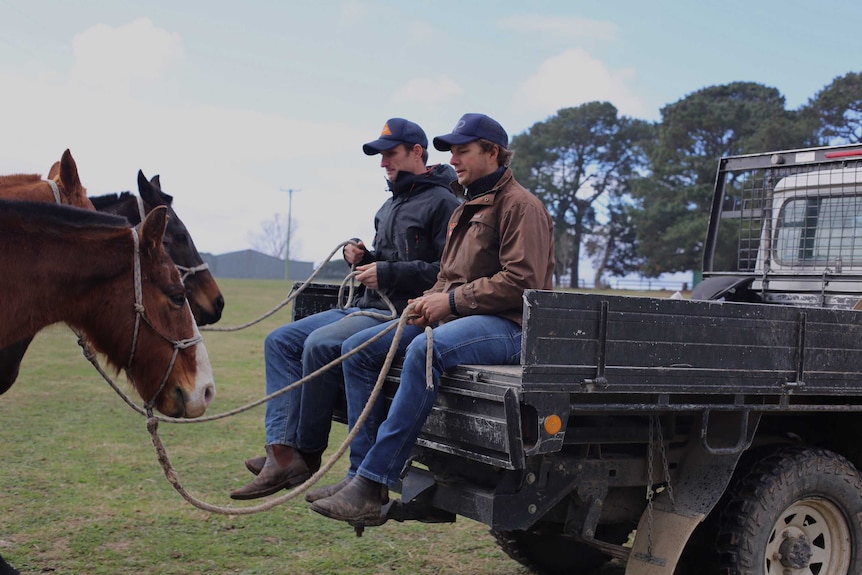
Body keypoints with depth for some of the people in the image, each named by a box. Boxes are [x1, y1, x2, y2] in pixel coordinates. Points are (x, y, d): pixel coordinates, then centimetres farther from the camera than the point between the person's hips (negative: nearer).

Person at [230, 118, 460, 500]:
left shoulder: (442, 203, -7)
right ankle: (282, 452, -16)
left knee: (320, 345, -30)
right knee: (280, 341, -4)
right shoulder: (391, 206, 23)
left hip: (402, 315, -10)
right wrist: (362, 257, 10)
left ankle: (307, 452, -13)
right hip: (365, 308, 10)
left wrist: (387, 273, -18)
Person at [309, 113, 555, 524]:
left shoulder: (520, 205, -5)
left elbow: (521, 281, -17)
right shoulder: (465, 211, 24)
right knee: (358, 347, -4)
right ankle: (361, 471, -9)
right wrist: (430, 301, 4)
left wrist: (452, 300, -16)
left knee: (426, 349, -38)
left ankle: (372, 486, -36)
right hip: (456, 319, 10)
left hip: (507, 325, -10)